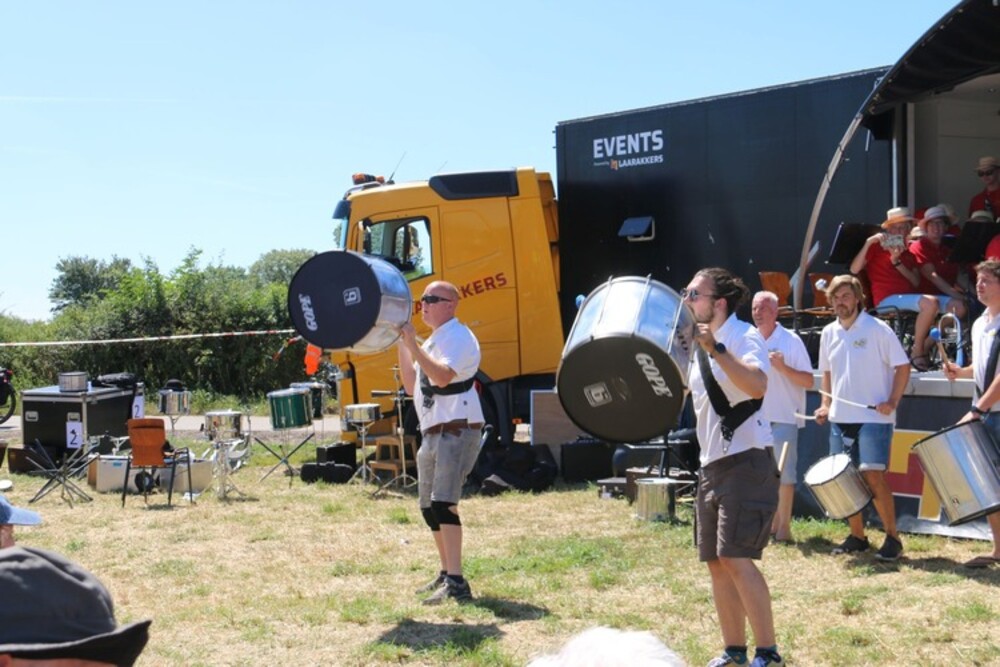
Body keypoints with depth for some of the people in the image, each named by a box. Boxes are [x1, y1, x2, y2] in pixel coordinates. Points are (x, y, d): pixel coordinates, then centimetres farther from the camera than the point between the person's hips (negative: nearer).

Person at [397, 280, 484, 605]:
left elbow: (443, 376, -28)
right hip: (433, 432, 11)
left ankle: (456, 583, -23)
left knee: (443, 502, -21)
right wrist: (402, 345, 13)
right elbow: (412, 387, 19)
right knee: (429, 506, 17)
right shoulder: (432, 341, 19)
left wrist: (413, 345, -28)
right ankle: (446, 574, 30)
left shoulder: (458, 337, -11)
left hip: (457, 430, -10)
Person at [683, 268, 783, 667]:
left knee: (735, 558, -15)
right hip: (712, 465, 9)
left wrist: (717, 349, -36)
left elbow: (757, 385, -30)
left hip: (746, 461, -9)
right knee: (715, 562, 9)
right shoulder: (700, 345, 14)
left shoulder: (744, 337, -11)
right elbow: (692, 395, 26)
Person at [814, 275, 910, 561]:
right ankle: (857, 536, 20)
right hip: (840, 418, 6)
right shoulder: (829, 333, 9)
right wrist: (825, 404, 9)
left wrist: (893, 402, -16)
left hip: (874, 417, -6)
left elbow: (902, 367, -6)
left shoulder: (877, 329, -7)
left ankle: (893, 538, 0)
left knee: (873, 476, -11)